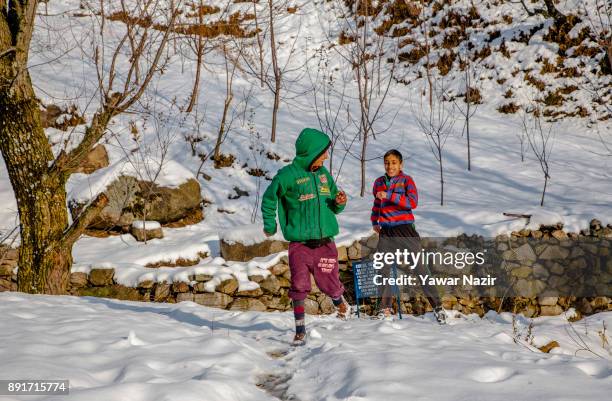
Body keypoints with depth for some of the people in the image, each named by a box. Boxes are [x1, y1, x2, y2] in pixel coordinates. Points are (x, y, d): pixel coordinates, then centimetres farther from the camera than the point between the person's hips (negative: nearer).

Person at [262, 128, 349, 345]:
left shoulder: (323, 173, 9)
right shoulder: (288, 175, -7)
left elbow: (333, 205, 18)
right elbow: (269, 199, 6)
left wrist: (339, 203, -4)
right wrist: (270, 225, 0)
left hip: (325, 243, 4)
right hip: (299, 244, -4)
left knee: (330, 284, 7)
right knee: (299, 286, -8)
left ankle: (340, 302, 41)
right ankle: (300, 331, 4)